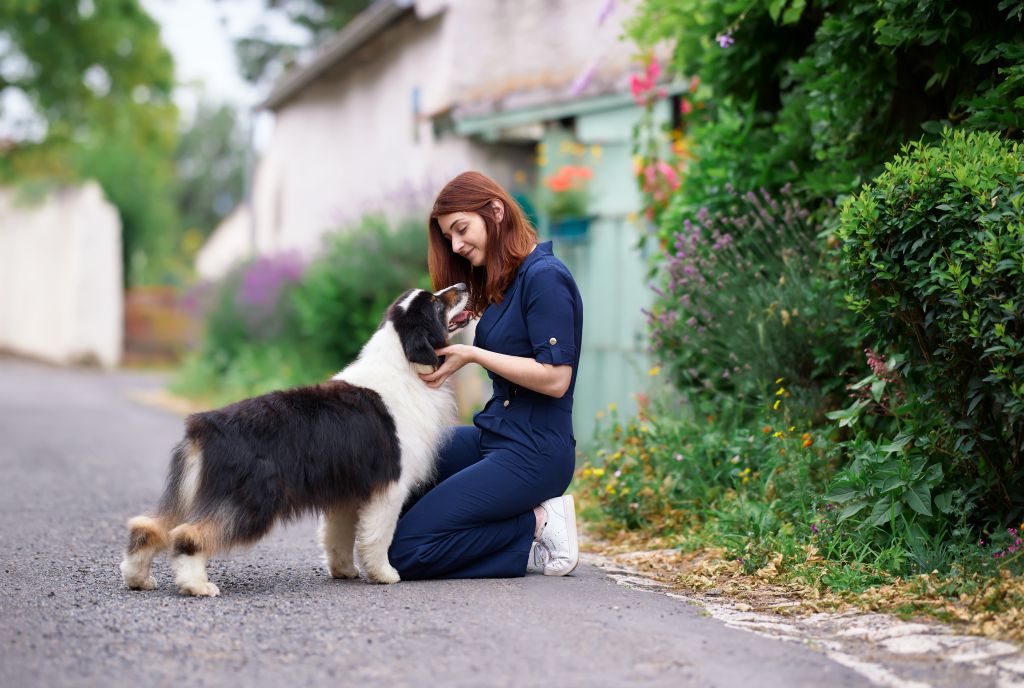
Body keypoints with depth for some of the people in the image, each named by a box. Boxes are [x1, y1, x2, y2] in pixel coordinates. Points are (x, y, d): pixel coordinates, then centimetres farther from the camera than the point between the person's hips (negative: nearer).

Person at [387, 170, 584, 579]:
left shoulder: (544, 277, -13)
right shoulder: (501, 281, 15)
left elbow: (555, 378, -20)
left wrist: (472, 355, -16)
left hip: (533, 453, -10)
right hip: (492, 437, 10)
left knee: (404, 550, -15)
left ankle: (535, 527, -3)